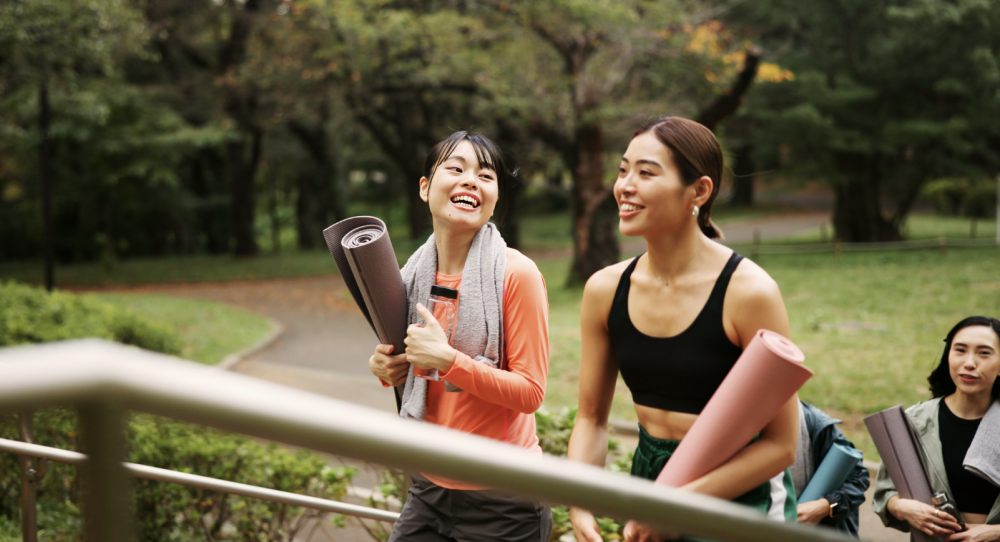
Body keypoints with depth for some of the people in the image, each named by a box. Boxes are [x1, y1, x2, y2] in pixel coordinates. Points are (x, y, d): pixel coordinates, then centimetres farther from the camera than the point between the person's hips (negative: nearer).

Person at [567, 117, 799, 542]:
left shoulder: (748, 291, -19)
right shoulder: (605, 289, -4)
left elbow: (780, 444, -16)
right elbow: (591, 418, 4)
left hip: (741, 496, -4)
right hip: (649, 476, 5)